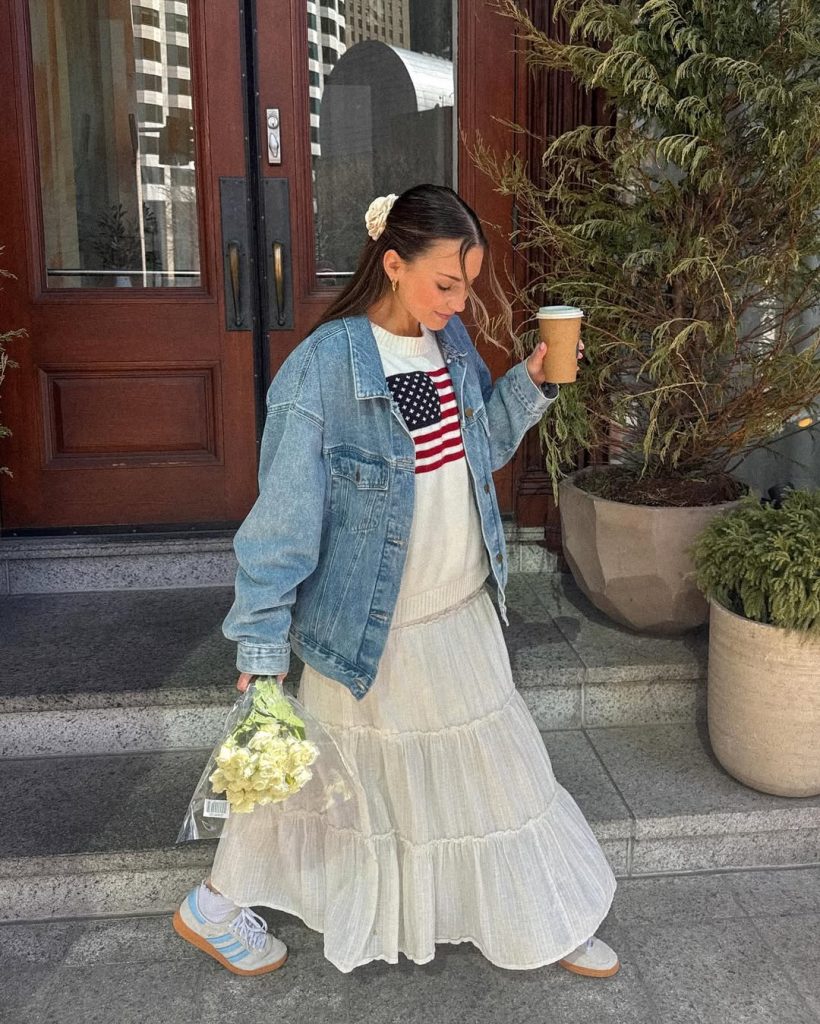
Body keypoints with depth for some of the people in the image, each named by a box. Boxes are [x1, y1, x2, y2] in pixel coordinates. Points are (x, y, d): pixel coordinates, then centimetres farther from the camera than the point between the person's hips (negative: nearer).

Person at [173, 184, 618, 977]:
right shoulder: (323, 368, -22)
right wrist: (262, 647, -18)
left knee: (499, 764, 19)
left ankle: (543, 921, 41)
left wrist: (531, 384, -4)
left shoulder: (451, 340, -1)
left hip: (463, 612, 6)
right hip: (374, 628, -6)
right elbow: (283, 516, -20)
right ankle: (214, 906, 39)